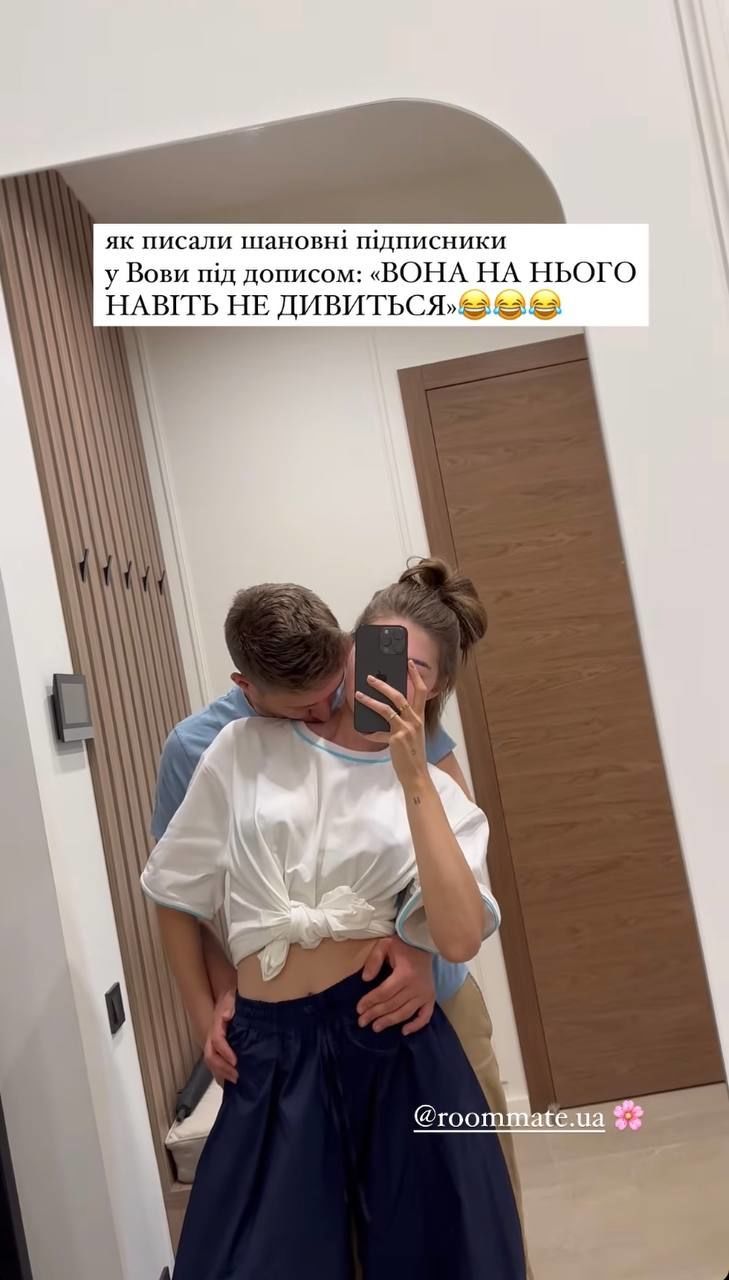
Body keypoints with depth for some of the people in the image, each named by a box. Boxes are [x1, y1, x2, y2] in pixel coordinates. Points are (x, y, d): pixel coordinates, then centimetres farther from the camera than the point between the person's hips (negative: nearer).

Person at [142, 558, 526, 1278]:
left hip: (395, 1041, 1)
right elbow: (177, 892, 9)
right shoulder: (247, 749, 0)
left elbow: (459, 940, -15)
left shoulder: (436, 791, 2)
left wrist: (412, 777, -19)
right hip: (271, 1046, 0)